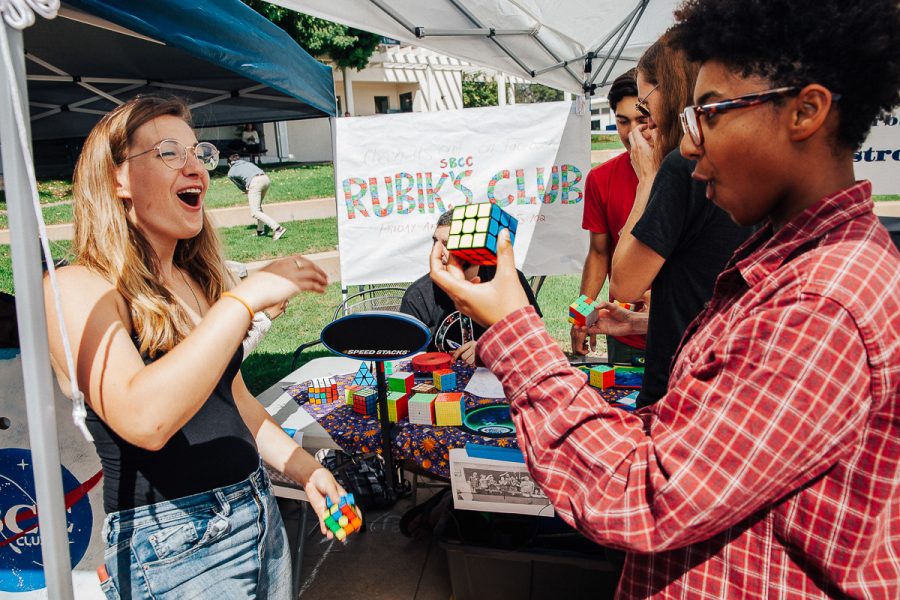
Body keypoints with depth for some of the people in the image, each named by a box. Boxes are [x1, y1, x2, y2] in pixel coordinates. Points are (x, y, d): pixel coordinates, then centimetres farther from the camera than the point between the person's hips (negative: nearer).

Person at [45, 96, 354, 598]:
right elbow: (144, 417, -31)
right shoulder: (79, 290, -15)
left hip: (259, 512, 7)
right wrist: (247, 298, -29)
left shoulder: (196, 280, 7)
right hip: (173, 547, -7)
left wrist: (302, 466, 6)